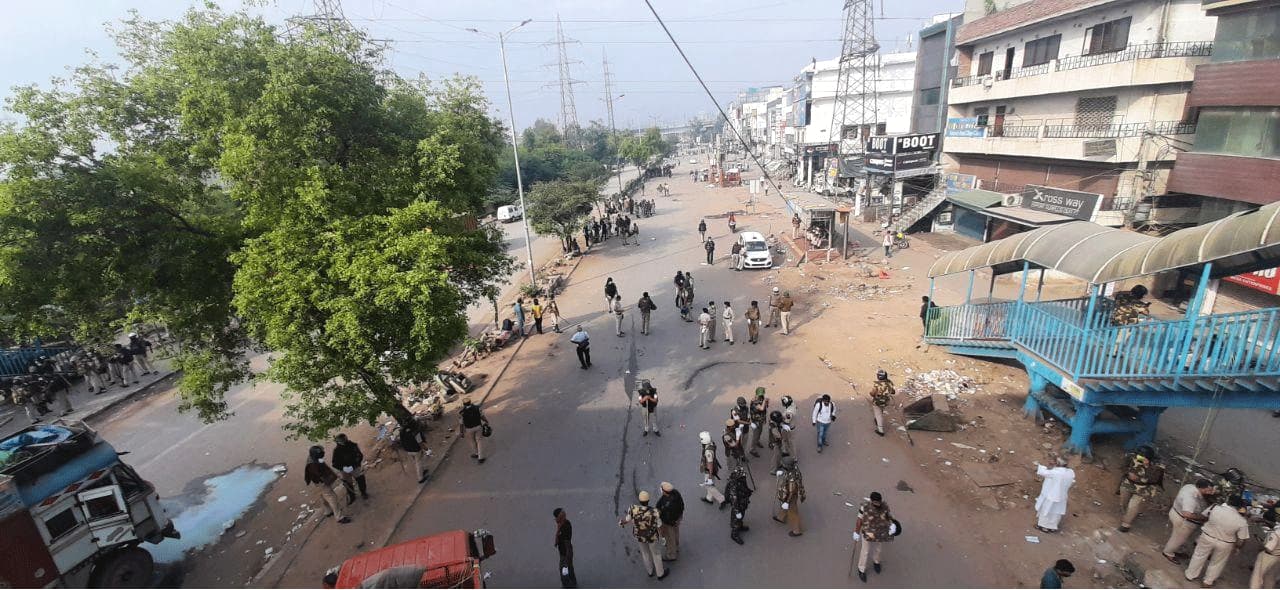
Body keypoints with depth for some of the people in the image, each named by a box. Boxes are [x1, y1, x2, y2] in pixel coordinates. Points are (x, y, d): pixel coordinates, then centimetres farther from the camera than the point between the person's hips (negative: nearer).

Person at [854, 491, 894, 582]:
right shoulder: (864, 506, -28)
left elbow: (889, 515, -1)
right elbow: (859, 519, -16)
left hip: (880, 533, 3)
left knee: (877, 549, 26)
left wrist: (892, 524, -19)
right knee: (865, 551, 10)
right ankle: (861, 570, 31)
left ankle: (876, 562, 56)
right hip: (867, 533, -3)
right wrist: (856, 532, -10)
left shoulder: (885, 505, -19)